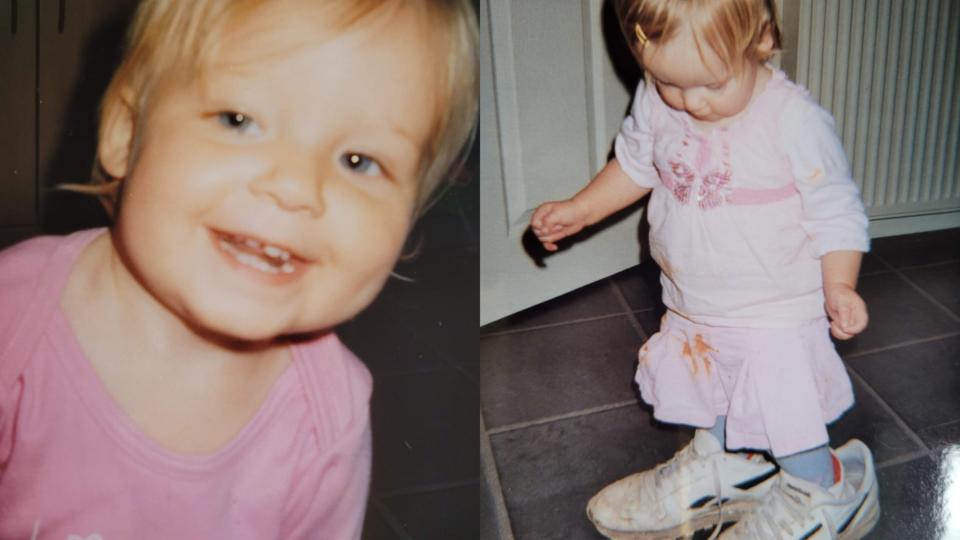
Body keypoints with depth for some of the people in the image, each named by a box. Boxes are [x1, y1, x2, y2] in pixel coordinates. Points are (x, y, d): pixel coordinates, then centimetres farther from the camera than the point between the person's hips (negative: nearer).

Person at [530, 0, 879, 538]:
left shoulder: (796, 119, -24)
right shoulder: (656, 102, -9)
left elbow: (835, 210, -13)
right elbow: (635, 164, 11)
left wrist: (839, 284, -23)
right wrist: (579, 210, 10)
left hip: (777, 315, -5)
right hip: (692, 309, 6)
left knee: (786, 415, 4)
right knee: (708, 394, 24)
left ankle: (822, 494, 32)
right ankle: (719, 465, 50)